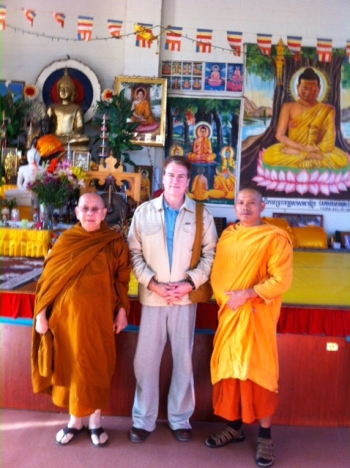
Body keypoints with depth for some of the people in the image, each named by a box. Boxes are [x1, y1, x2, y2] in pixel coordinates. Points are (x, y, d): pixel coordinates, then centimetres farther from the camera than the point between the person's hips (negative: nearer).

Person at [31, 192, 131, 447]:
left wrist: (122, 310, -1)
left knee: (97, 366, 8)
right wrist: (41, 313, -1)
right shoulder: (65, 239, 1)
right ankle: (75, 419, 29)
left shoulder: (115, 242, -3)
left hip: (99, 314, -1)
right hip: (67, 313, 2)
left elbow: (122, 279, 1)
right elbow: (49, 276, 1)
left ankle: (95, 420, 27)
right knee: (70, 365, 11)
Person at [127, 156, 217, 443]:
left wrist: (191, 282, -12)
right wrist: (151, 282, -11)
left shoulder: (201, 214, 2)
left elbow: (210, 253, 0)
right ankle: (143, 420, 22)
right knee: (146, 359, 6)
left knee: (184, 359, 9)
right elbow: (134, 252, 1)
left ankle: (180, 418, 27)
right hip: (152, 297, 0)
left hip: (186, 297, 0)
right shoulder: (144, 212, 3)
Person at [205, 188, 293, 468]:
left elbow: (281, 280, -15)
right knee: (229, 368, 11)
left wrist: (245, 294, -19)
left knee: (259, 370, 1)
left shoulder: (275, 238, -8)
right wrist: (223, 298, -3)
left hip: (257, 316, -5)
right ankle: (235, 427, 28)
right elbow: (217, 272, 12)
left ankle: (265, 436, 17)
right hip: (228, 314, 5)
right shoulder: (227, 235, 10)